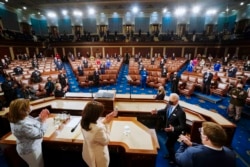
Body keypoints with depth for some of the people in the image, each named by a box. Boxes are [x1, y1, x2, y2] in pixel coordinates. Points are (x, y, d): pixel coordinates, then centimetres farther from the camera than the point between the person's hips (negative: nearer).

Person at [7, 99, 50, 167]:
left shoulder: (16, 118, -12)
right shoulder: (24, 126, -40)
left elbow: (33, 122, 2)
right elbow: (40, 134, -28)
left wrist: (40, 117, -15)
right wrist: (43, 120, -24)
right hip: (30, 151, -8)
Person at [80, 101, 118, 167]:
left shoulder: (84, 122, -17)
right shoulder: (98, 129, -42)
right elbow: (106, 141, -22)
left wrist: (105, 120, -8)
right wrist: (106, 124, -23)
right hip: (98, 158, -7)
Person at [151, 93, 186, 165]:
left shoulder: (180, 112, -36)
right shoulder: (169, 105, -16)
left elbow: (183, 126, -28)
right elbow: (164, 111, 5)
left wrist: (173, 129, -40)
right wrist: (157, 112, -10)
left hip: (174, 132, -6)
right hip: (168, 129, 7)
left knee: (168, 144, 13)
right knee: (170, 144, 28)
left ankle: (173, 159, 43)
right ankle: (170, 155, 56)